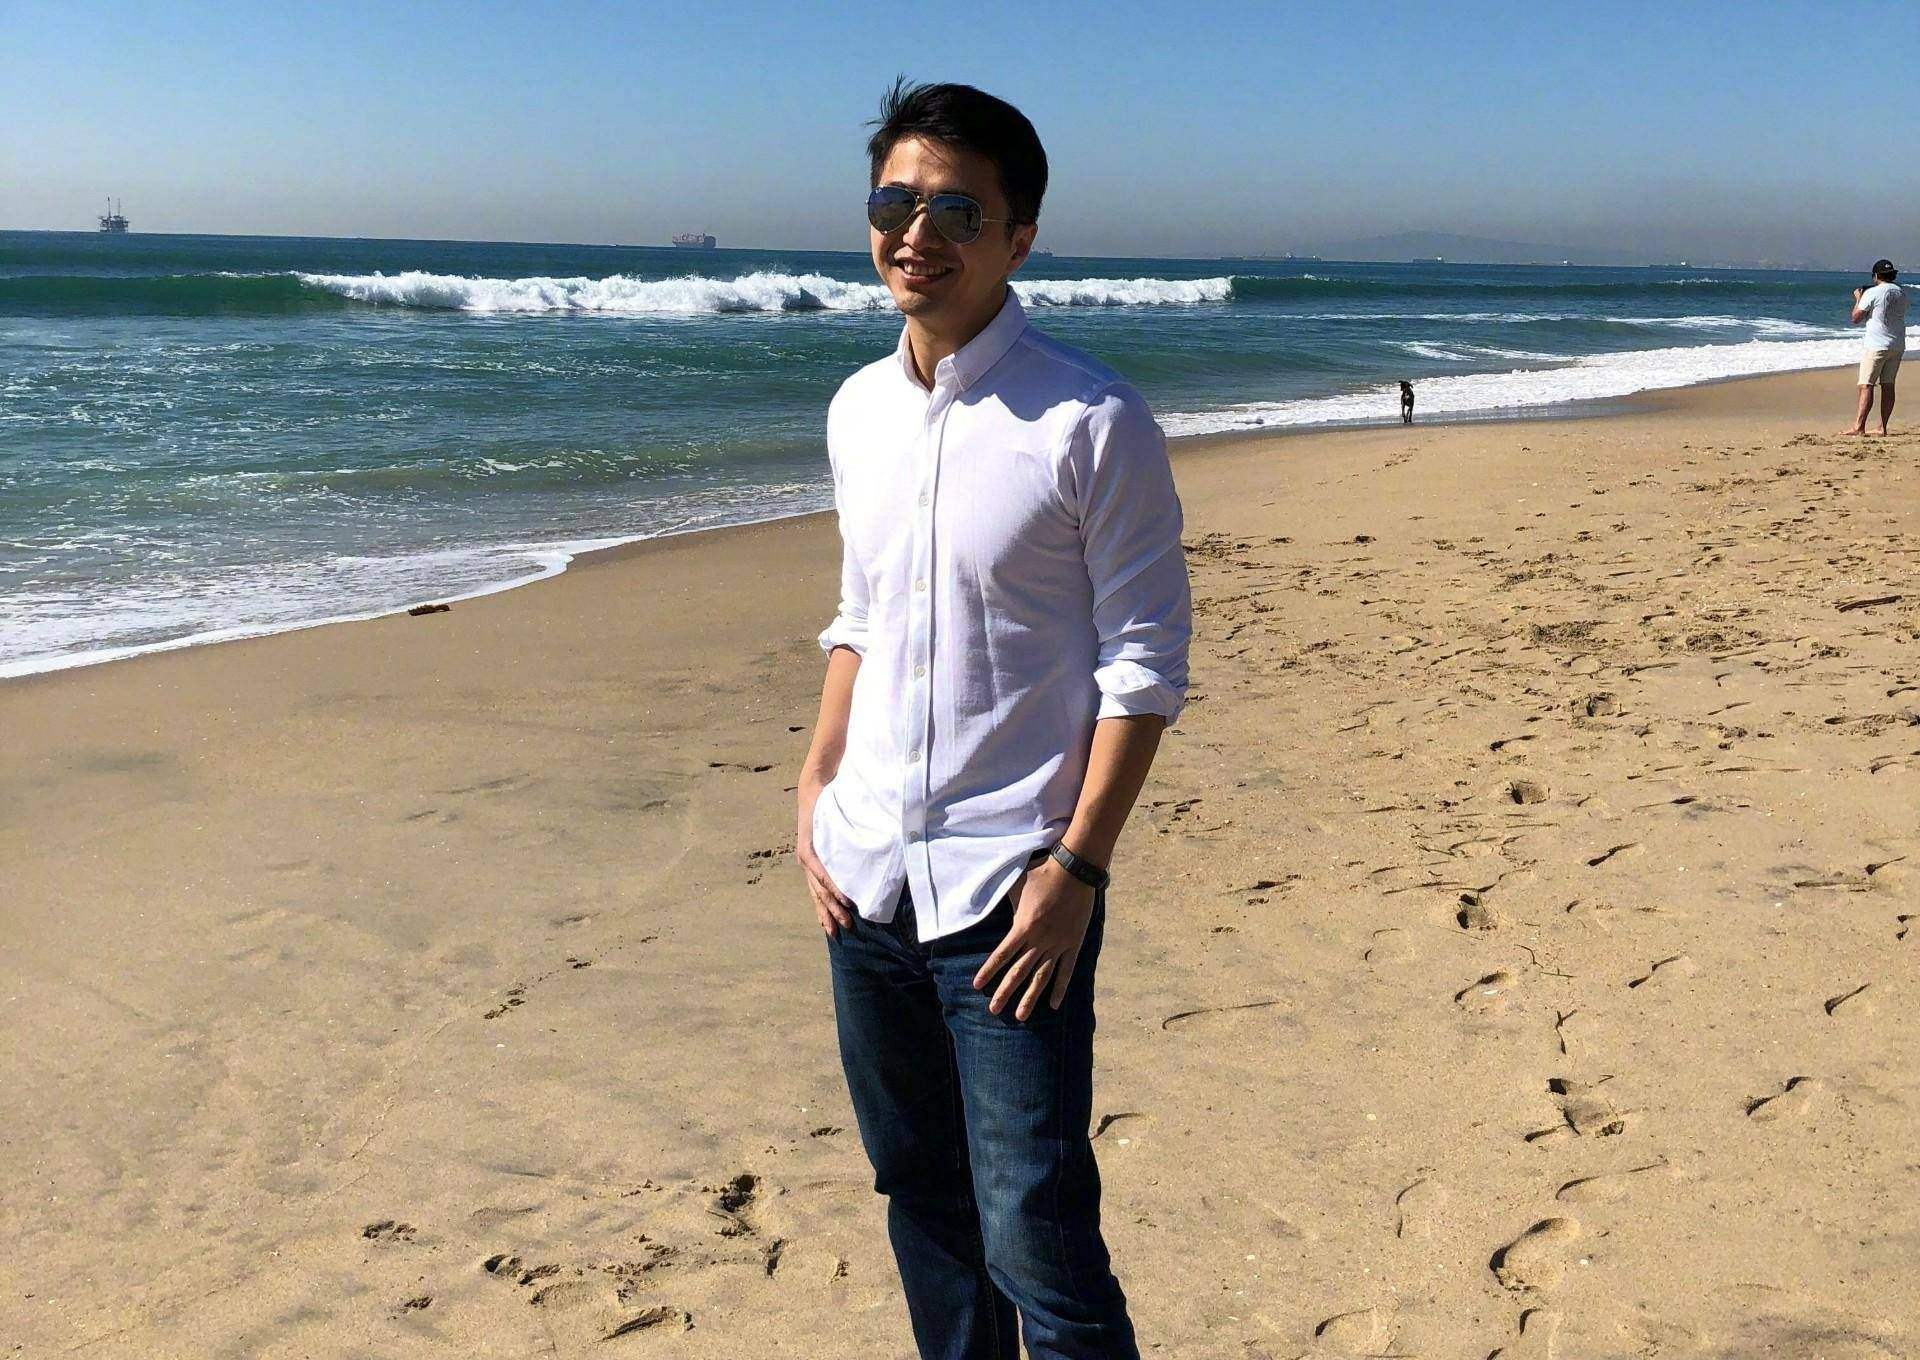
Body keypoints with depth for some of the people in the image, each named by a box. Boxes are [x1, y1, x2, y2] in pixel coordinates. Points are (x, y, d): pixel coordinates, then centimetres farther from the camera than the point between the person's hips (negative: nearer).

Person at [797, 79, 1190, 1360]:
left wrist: (1076, 869, -15)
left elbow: (1145, 663, -10)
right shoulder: (859, 409, 8)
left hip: (1005, 888, -6)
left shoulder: (1091, 424, -11)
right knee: (921, 1200, 19)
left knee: (1036, 1239, -4)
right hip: (867, 874, 6)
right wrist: (816, 788, 8)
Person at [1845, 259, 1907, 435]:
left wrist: (1858, 298, 9)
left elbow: (1855, 318, -7)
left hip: (1877, 346, -6)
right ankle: (1883, 427, 9)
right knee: (1888, 386, 9)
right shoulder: (1902, 293, 10)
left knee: (1866, 386, -8)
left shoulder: (1872, 293, -9)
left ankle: (1859, 427, -16)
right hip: (1898, 346, 6)